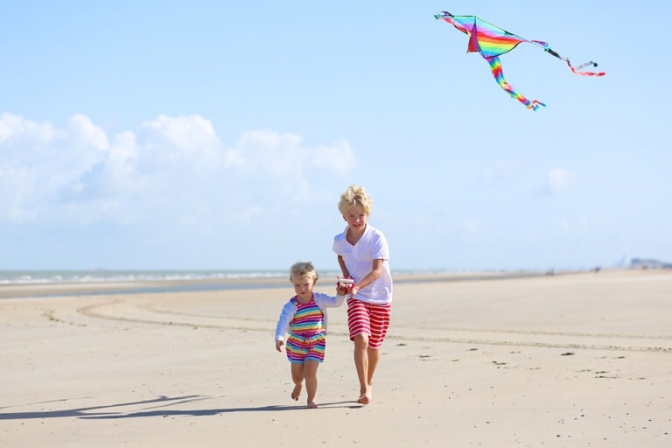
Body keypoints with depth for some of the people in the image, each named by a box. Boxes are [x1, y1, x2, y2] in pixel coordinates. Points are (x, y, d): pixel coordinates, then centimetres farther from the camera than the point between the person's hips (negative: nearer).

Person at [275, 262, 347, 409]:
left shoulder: (320, 299, -7)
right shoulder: (291, 306, -12)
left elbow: (335, 303, -16)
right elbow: (283, 322, -23)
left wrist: (341, 294, -37)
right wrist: (279, 338, -39)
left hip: (316, 343, -1)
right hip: (296, 344, 1)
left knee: (310, 373, -12)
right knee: (296, 375, 13)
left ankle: (311, 399, 10)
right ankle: (298, 385, 50)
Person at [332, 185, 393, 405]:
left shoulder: (377, 237, -16)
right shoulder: (340, 240, -3)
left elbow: (377, 270, -23)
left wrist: (357, 286, -36)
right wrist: (346, 274, 5)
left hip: (380, 298, -1)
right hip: (357, 298, 1)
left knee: (374, 345, 10)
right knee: (361, 338, -21)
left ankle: (369, 382, 34)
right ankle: (364, 389, -18)